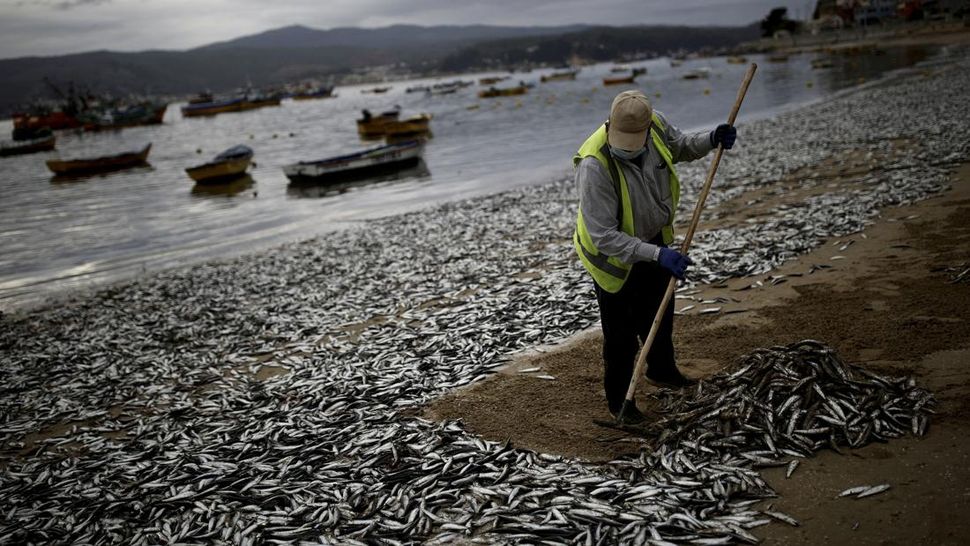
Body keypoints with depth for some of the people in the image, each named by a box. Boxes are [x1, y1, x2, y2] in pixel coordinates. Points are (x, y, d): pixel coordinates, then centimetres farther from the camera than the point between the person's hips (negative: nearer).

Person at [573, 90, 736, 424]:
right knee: (622, 335, 8)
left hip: (655, 239, 7)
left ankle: (662, 371, 55)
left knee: (660, 316, 28)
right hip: (615, 254, -6)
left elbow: (680, 147, 5)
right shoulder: (595, 165, -39)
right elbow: (603, 236, -37)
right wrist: (657, 254, -42)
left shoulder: (656, 124, -20)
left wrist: (712, 140, -15)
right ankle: (617, 400, 33)